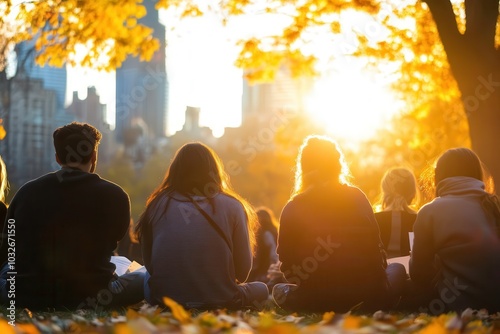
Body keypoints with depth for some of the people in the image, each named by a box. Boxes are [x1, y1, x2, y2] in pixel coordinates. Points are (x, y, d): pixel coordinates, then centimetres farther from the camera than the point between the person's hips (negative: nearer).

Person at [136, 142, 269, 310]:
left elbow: (149, 263, 5)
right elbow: (243, 271, -2)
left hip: (165, 297, 0)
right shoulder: (231, 206, -5)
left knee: (148, 280, 35)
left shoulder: (157, 204, 0)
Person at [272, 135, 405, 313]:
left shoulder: (292, 209, -2)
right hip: (367, 296, 0)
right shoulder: (357, 197, -1)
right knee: (398, 269, 32)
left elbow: (287, 263, 1)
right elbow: (376, 246, 4)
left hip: (316, 301, 0)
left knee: (279, 290, 32)